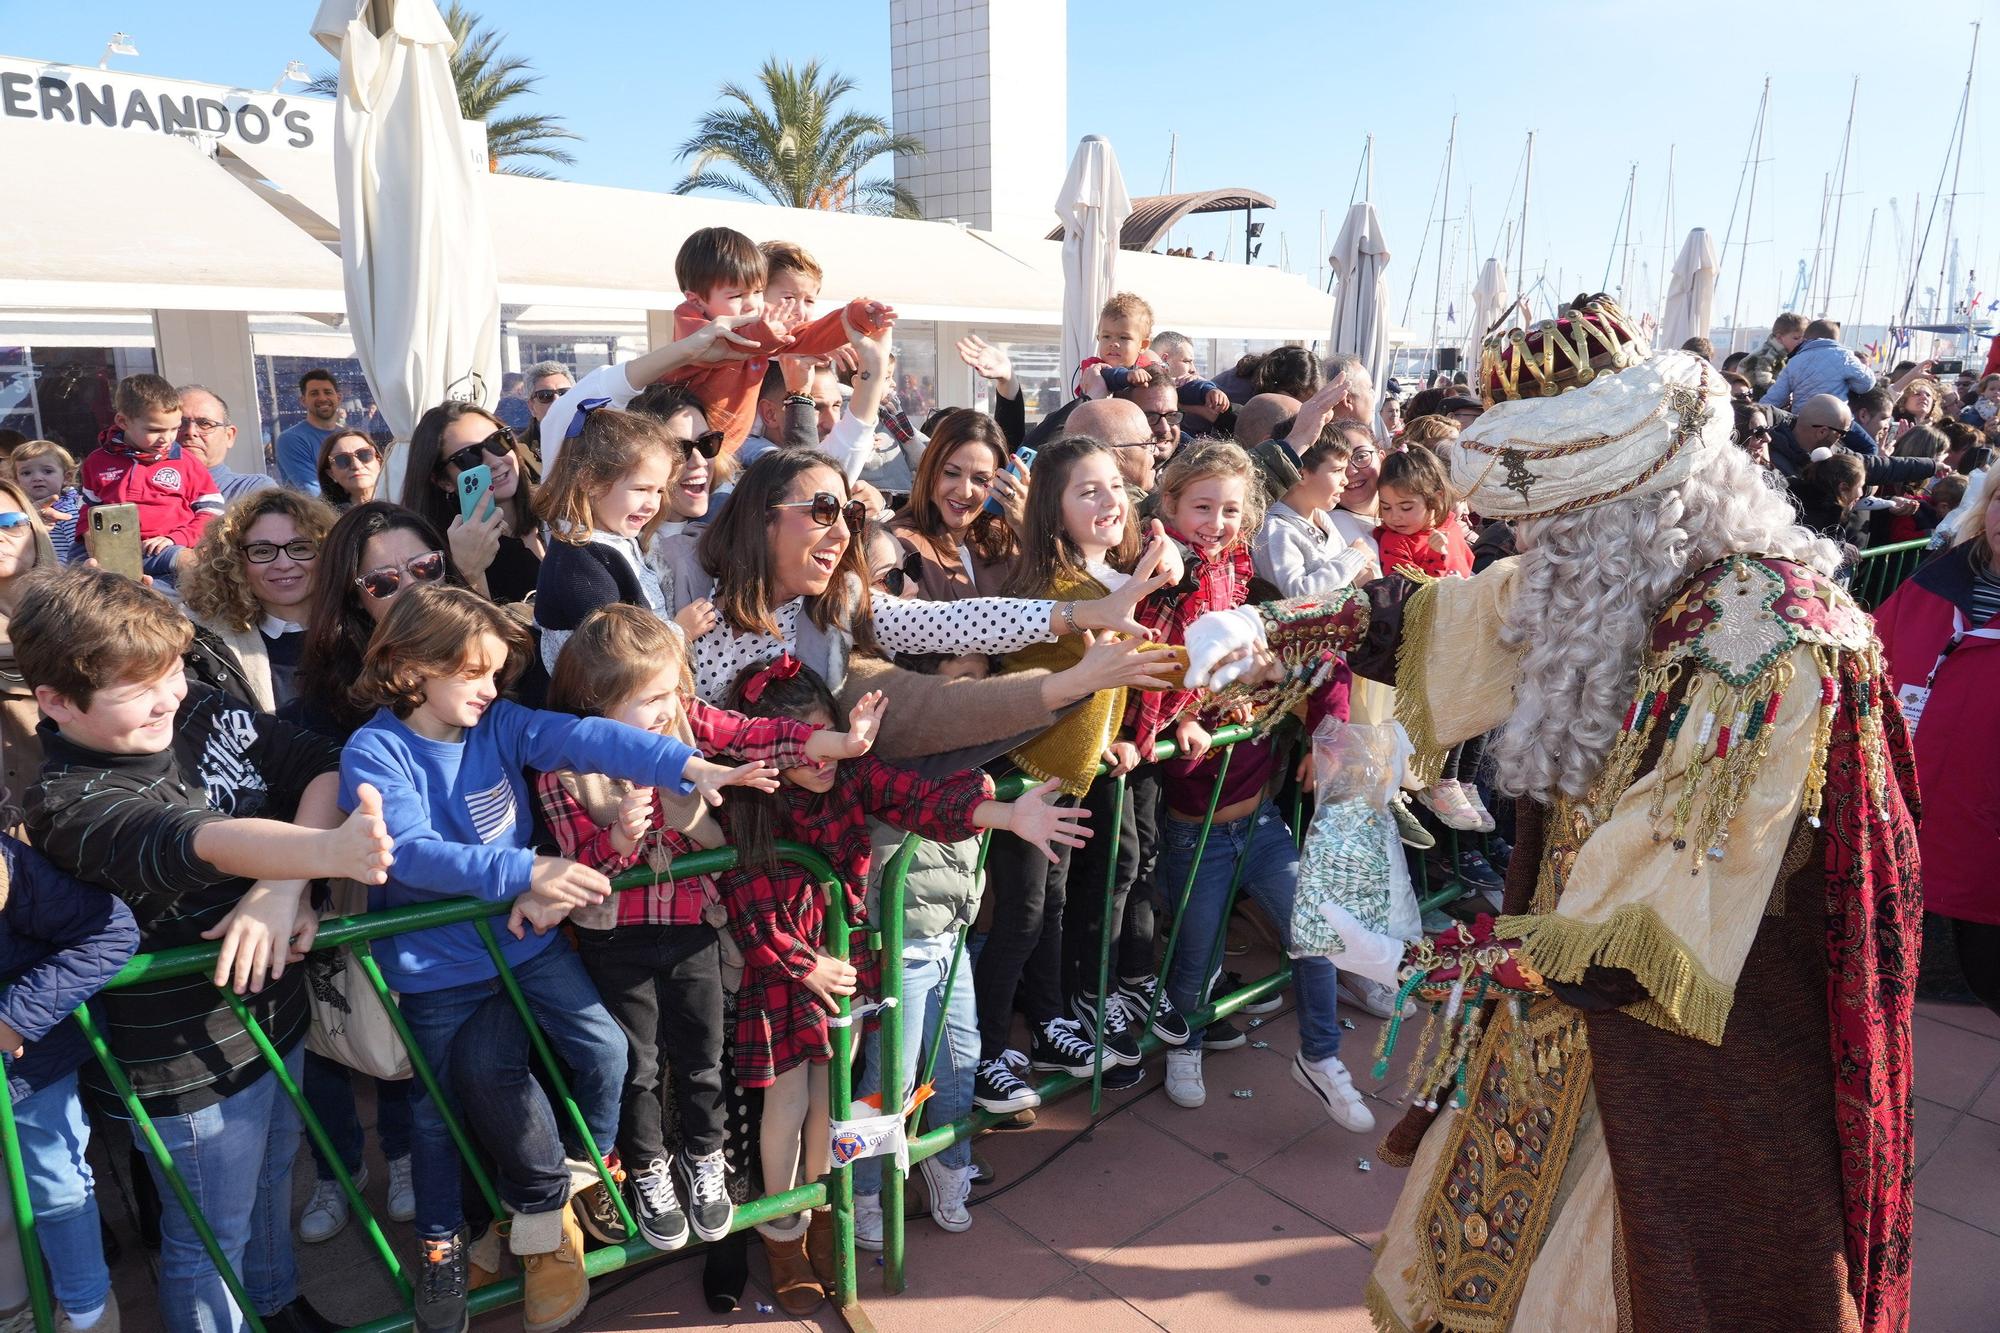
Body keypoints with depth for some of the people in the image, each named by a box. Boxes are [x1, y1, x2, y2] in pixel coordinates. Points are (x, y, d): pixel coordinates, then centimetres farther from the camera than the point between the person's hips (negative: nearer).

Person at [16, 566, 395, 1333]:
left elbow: (322, 766, -13)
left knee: (271, 1181, 30)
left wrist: (282, 888, -27)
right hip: (188, 1065, -6)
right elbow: (201, 840, -44)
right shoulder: (68, 804, -26)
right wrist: (324, 851, -63)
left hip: (276, 1009, 7)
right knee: (212, 1238, 16)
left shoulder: (208, 715, -7)